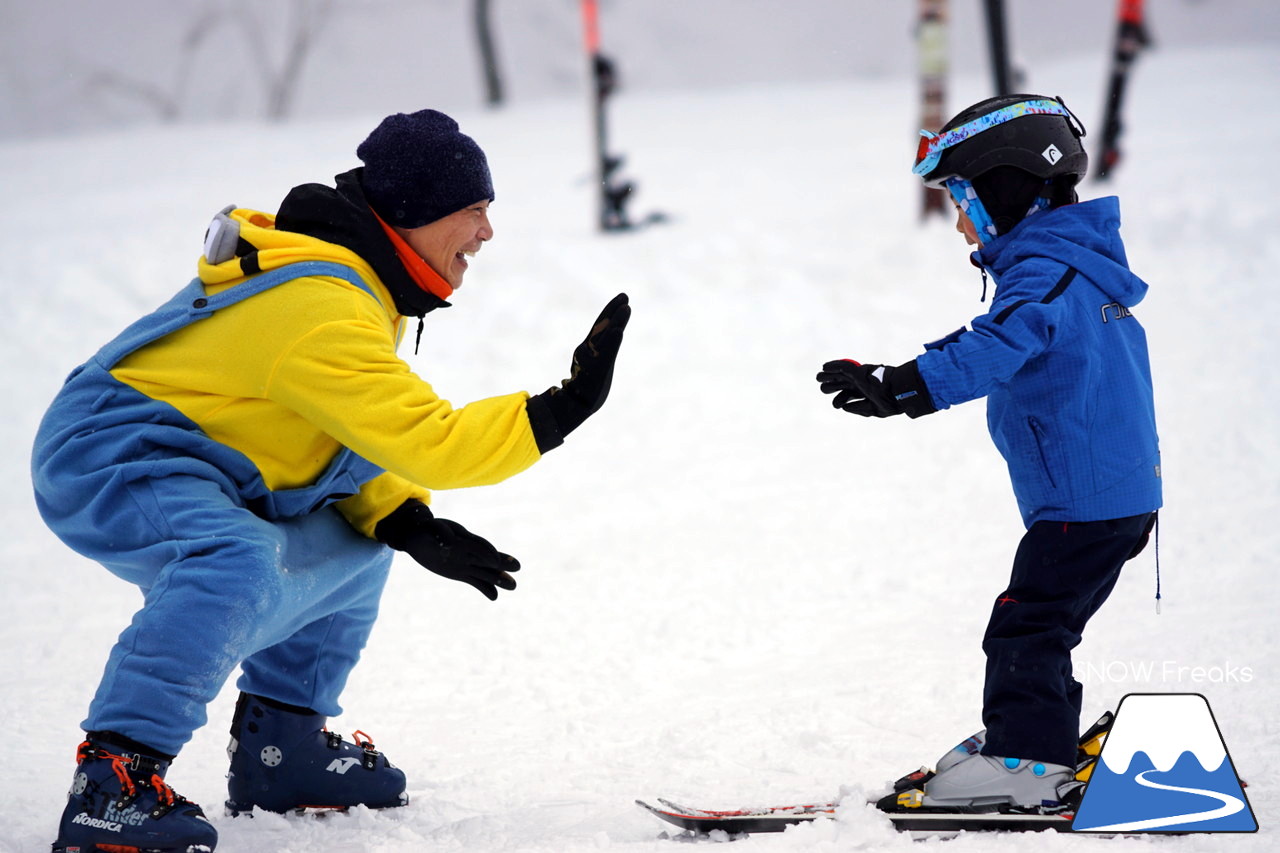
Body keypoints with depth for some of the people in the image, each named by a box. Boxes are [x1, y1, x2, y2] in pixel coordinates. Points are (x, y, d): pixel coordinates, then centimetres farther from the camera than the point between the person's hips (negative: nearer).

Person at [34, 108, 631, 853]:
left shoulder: (356, 283, 10)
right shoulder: (319, 310, -25)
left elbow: (363, 435, 15)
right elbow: (426, 442, -28)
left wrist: (409, 525, -1)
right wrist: (564, 409, -26)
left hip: (196, 476, 11)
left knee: (354, 550, 19)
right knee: (239, 562, -37)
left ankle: (279, 745, 24)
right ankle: (114, 777, -40)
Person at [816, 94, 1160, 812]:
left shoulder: (1046, 272, -16)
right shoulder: (1085, 267, 18)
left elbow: (999, 347, -35)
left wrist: (906, 386, -44)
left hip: (1084, 498, -10)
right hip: (1125, 495, 10)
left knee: (1026, 625, -9)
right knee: (1040, 625, 15)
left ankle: (1028, 760, -9)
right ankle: (1041, 747, 20)